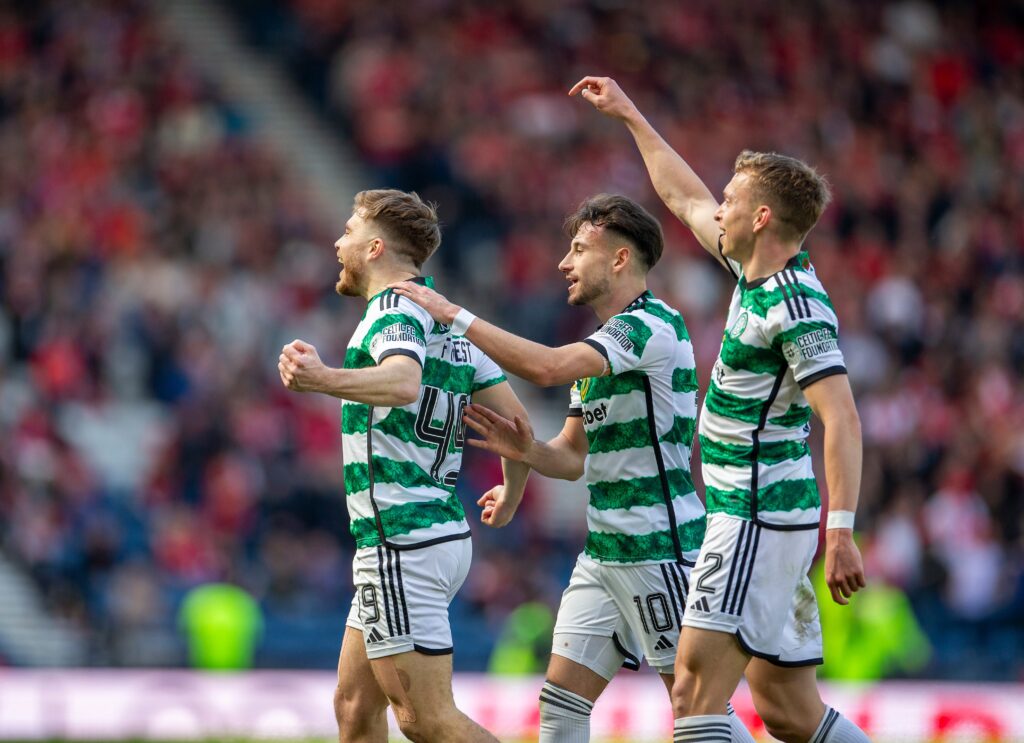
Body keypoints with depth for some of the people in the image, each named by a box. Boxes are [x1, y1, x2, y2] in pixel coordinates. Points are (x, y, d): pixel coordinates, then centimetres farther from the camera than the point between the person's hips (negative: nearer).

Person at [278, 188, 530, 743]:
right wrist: (510, 497, 32)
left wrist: (324, 379, -51)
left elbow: (405, 384, -34)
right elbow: (515, 419, 14)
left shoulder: (396, 309, -11)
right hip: (443, 531, 10)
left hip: (403, 545, -10)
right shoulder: (447, 320, 16)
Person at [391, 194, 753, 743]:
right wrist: (527, 450, -2)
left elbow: (548, 368, -29)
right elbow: (577, 456, 21)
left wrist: (456, 316, -22)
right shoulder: (604, 342, 17)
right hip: (603, 553, 9)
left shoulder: (653, 326, -15)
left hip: (658, 548, -9)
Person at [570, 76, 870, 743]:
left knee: (697, 687, -15)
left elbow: (842, 418, -24)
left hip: (760, 518, -10)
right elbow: (686, 200, 28)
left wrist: (841, 531, -32)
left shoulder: (798, 309, -16)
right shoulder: (756, 272, 11)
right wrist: (631, 116, 36)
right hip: (755, 517, 10)